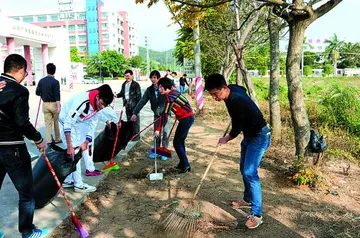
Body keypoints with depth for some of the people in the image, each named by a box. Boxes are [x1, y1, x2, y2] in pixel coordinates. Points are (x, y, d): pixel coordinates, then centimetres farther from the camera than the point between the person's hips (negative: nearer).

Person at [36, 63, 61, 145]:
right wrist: (58, 106, -20)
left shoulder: (41, 81, 1)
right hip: (54, 104, -3)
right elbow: (57, 95, -18)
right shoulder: (55, 82, -12)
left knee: (48, 123, 5)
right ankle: (57, 139, 24)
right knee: (56, 122, 12)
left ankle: (48, 141, 0)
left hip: (45, 104, 3)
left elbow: (37, 93, 5)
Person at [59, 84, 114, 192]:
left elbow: (92, 125, -6)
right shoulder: (82, 101, -37)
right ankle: (78, 185, 2)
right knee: (74, 153, -8)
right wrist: (69, 146, -35)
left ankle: (67, 181, 25)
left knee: (77, 151, 12)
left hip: (77, 124, 8)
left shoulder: (98, 106, -12)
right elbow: (68, 122, -36)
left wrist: (85, 142, -15)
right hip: (66, 122, -8)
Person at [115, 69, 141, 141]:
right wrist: (117, 95, -2)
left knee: (135, 120, -1)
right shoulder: (124, 84, 11)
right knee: (129, 120, 16)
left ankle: (136, 135, 8)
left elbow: (139, 95, -10)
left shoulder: (136, 84, -9)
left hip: (134, 105, -7)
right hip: (127, 105, 7)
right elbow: (122, 93, 18)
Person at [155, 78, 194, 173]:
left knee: (177, 142, -1)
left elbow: (165, 114, -21)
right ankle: (183, 164, 26)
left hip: (186, 119, -10)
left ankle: (186, 166, 3)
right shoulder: (173, 92, 10)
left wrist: (158, 129, -18)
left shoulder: (169, 97, -18)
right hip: (188, 118, 10)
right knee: (180, 141, 18)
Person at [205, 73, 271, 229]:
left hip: (259, 137, -10)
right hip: (249, 135, 10)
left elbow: (237, 128, -20)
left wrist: (226, 139, 0)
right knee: (244, 169, 17)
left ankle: (256, 214, -8)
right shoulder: (233, 89, -5)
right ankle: (248, 200, 34)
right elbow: (243, 88, 21)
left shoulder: (236, 101, -31)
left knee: (250, 173, -15)